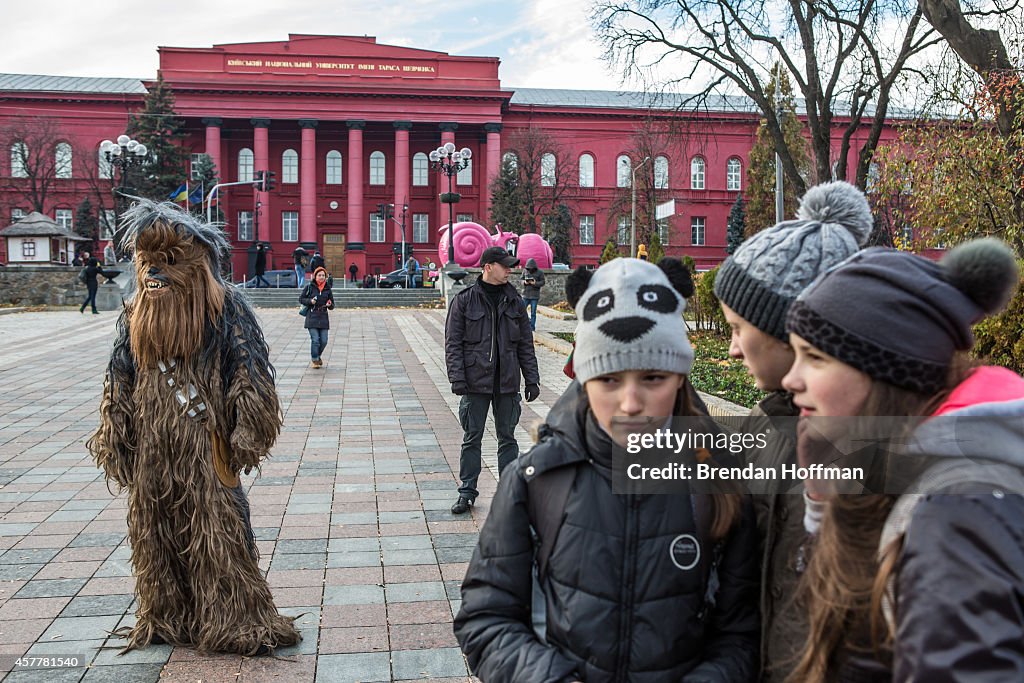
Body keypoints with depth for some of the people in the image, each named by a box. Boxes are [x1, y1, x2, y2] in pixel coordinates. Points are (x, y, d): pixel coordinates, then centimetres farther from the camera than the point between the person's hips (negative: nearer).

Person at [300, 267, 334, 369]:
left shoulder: (328, 289, 8)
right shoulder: (309, 287, 0)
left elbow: (332, 306, 12)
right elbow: (301, 299, 5)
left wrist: (330, 305, -11)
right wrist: (310, 301, -13)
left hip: (323, 318, 3)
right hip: (312, 317, -3)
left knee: (324, 341, 1)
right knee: (315, 340, -10)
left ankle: (318, 356, 29)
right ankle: (315, 360, 8)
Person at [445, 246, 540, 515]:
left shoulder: (514, 301, 7)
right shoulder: (464, 300, -2)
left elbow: (525, 344, 10)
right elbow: (452, 342, -4)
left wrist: (532, 379, 6)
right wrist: (457, 377, -13)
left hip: (507, 382, 3)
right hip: (476, 382, -2)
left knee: (507, 437, 10)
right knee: (472, 438, 6)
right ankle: (467, 491, 17)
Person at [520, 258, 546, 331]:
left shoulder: (540, 272, -1)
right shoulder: (525, 271, 6)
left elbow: (542, 282, -3)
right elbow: (521, 280, 11)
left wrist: (535, 283, -20)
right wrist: (524, 282, -12)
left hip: (535, 295, -2)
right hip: (525, 295, 2)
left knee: (533, 312, 1)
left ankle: (532, 327, 8)